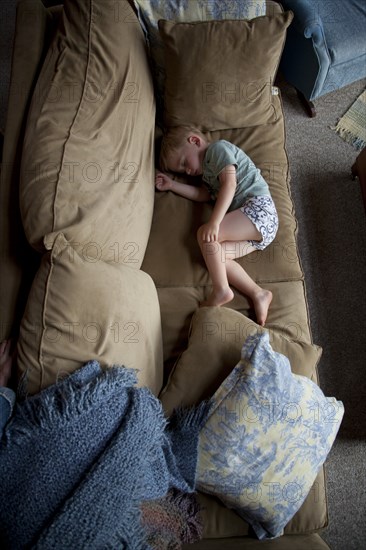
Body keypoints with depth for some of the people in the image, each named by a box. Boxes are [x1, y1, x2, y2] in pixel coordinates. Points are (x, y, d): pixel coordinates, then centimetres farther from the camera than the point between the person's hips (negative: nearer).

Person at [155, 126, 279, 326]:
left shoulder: (218, 148, 0)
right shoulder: (207, 170, 28)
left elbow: (229, 184, -13)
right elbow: (204, 194, 19)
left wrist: (214, 222, -23)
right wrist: (172, 185, 16)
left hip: (259, 207, -9)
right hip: (253, 227, 9)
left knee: (205, 234, -20)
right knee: (215, 255, -9)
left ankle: (221, 291, -17)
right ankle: (258, 294, -14)